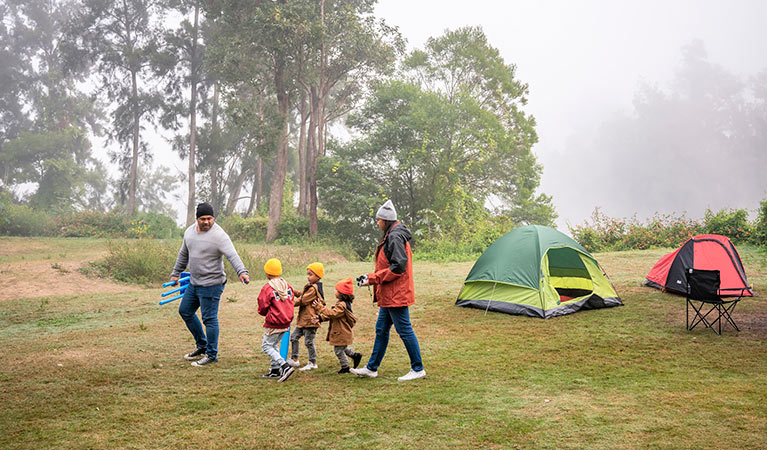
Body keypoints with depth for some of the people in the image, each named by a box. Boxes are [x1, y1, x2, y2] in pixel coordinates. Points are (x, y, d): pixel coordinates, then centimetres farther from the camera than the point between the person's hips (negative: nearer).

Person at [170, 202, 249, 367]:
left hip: (211, 284, -9)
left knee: (209, 319, -4)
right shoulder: (190, 231, 7)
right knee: (185, 311, 19)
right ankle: (202, 346, 32)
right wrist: (175, 273, 28)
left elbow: (232, 255, -29)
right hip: (194, 282, 9)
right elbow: (183, 254, 22)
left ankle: (212, 354, 10)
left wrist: (242, 272, -45)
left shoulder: (219, 235, -18)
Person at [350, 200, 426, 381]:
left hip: (396, 294, -11)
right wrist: (370, 276, 12)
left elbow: (397, 267, -23)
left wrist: (373, 279, -18)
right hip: (389, 295, 11)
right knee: (381, 330, 15)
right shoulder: (391, 236, 16)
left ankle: (418, 369, 7)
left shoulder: (395, 238, -16)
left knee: (405, 330, -3)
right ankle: (372, 368, 23)